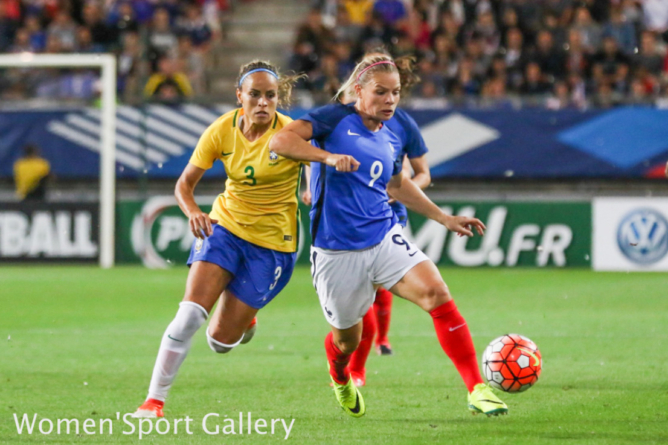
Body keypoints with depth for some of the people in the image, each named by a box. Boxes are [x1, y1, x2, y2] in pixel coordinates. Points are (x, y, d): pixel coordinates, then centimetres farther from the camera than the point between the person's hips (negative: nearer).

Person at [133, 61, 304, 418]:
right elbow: (184, 184, 1)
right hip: (226, 225, 2)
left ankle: (244, 317, 36)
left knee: (220, 341, -1)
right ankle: (154, 399, -7)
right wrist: (193, 212, -19)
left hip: (272, 244, -2)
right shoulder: (221, 131, -8)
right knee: (190, 312, -18)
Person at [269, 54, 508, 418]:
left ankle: (477, 390, -22)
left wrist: (444, 218, 29)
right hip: (337, 250, -4)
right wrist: (329, 157, -33)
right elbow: (280, 141, -19)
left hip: (384, 238, 4)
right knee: (347, 339, 11)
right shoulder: (336, 119, -6)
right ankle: (340, 379, 50)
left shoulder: (390, 139, 11)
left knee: (436, 293, -21)